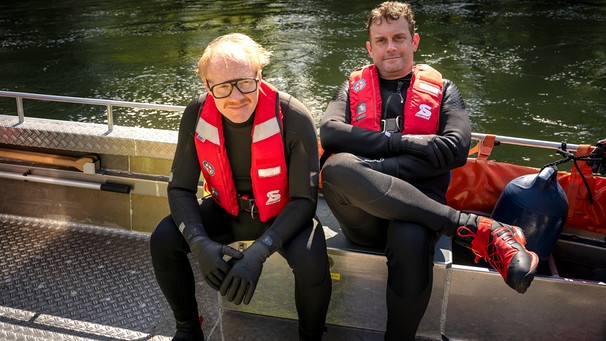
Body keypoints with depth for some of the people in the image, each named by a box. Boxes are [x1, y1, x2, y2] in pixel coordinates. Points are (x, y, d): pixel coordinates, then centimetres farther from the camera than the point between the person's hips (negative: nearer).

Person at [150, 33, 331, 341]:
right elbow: (180, 189, -9)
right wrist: (200, 243, -27)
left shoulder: (292, 118, -26)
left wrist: (258, 252, -33)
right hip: (226, 210, 4)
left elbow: (304, 199, -22)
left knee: (311, 262, -31)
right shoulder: (196, 116, -15)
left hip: (282, 213, -3)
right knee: (163, 241, -15)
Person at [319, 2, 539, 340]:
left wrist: (378, 166, -12)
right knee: (337, 165, -32)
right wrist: (396, 140, -8)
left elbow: (456, 148, -3)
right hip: (364, 215, 2)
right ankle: (478, 229, -29)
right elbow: (329, 132, -1)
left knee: (411, 239, -38)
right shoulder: (353, 88, 19)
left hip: (415, 209, -1)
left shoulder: (441, 89, 15)